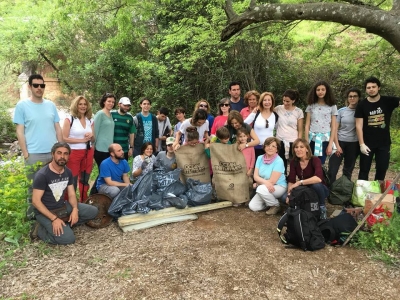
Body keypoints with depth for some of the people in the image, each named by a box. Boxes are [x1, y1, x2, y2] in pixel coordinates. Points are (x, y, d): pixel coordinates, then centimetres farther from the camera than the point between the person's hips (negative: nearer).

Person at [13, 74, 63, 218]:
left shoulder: (51, 105, 8)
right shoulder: (22, 105, -2)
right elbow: (20, 132, -4)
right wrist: (25, 154, -9)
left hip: (53, 153, 4)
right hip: (34, 154, -3)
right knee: (33, 187, 7)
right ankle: (31, 215, 22)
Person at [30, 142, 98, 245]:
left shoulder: (68, 172, 1)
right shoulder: (42, 175, -20)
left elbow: (71, 194, 4)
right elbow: (36, 201, -21)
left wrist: (75, 209, -17)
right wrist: (54, 218, -26)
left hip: (63, 206, 7)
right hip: (45, 211, -7)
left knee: (93, 211, -2)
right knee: (68, 238, -23)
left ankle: (64, 224, -3)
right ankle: (40, 229, -1)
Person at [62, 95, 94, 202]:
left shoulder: (90, 120, 10)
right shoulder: (69, 119, -4)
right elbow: (64, 138, -10)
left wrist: (91, 136, -7)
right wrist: (82, 140, -13)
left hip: (88, 153, 5)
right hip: (74, 153, -5)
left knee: (85, 180, 14)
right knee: (72, 182, -1)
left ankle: (84, 203, 26)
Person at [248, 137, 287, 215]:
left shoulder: (279, 161, -19)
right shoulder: (260, 158, -3)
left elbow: (272, 181, -21)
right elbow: (255, 176, -9)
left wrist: (260, 183, -9)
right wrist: (265, 182, -28)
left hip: (279, 187, -5)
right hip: (265, 188, 5)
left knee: (261, 189, -34)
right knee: (253, 206, -11)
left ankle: (276, 205, -8)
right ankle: (270, 201, 16)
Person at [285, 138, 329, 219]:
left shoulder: (315, 160, -22)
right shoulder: (294, 162, -7)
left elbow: (318, 178, -40)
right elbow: (291, 180, -13)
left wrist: (299, 182, -40)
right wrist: (289, 194, -29)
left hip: (319, 189, -4)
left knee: (316, 184, -38)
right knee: (285, 197, -20)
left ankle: (322, 208, -12)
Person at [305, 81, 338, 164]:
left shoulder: (332, 106, 4)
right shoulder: (311, 105, 7)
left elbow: (333, 127, 2)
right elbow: (307, 125, 5)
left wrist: (330, 144, -4)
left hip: (324, 139, -1)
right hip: (312, 139, 1)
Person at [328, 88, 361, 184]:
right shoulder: (341, 111, 1)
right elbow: (335, 129, -1)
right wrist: (337, 145, -9)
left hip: (354, 144, 1)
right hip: (340, 142, -1)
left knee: (348, 170, 13)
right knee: (332, 170, -5)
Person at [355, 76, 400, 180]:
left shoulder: (388, 101, -2)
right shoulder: (362, 105, -5)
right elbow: (359, 126, -8)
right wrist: (361, 144, -14)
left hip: (384, 143, 2)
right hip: (367, 143, -1)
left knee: (382, 169, 9)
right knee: (364, 170, 6)